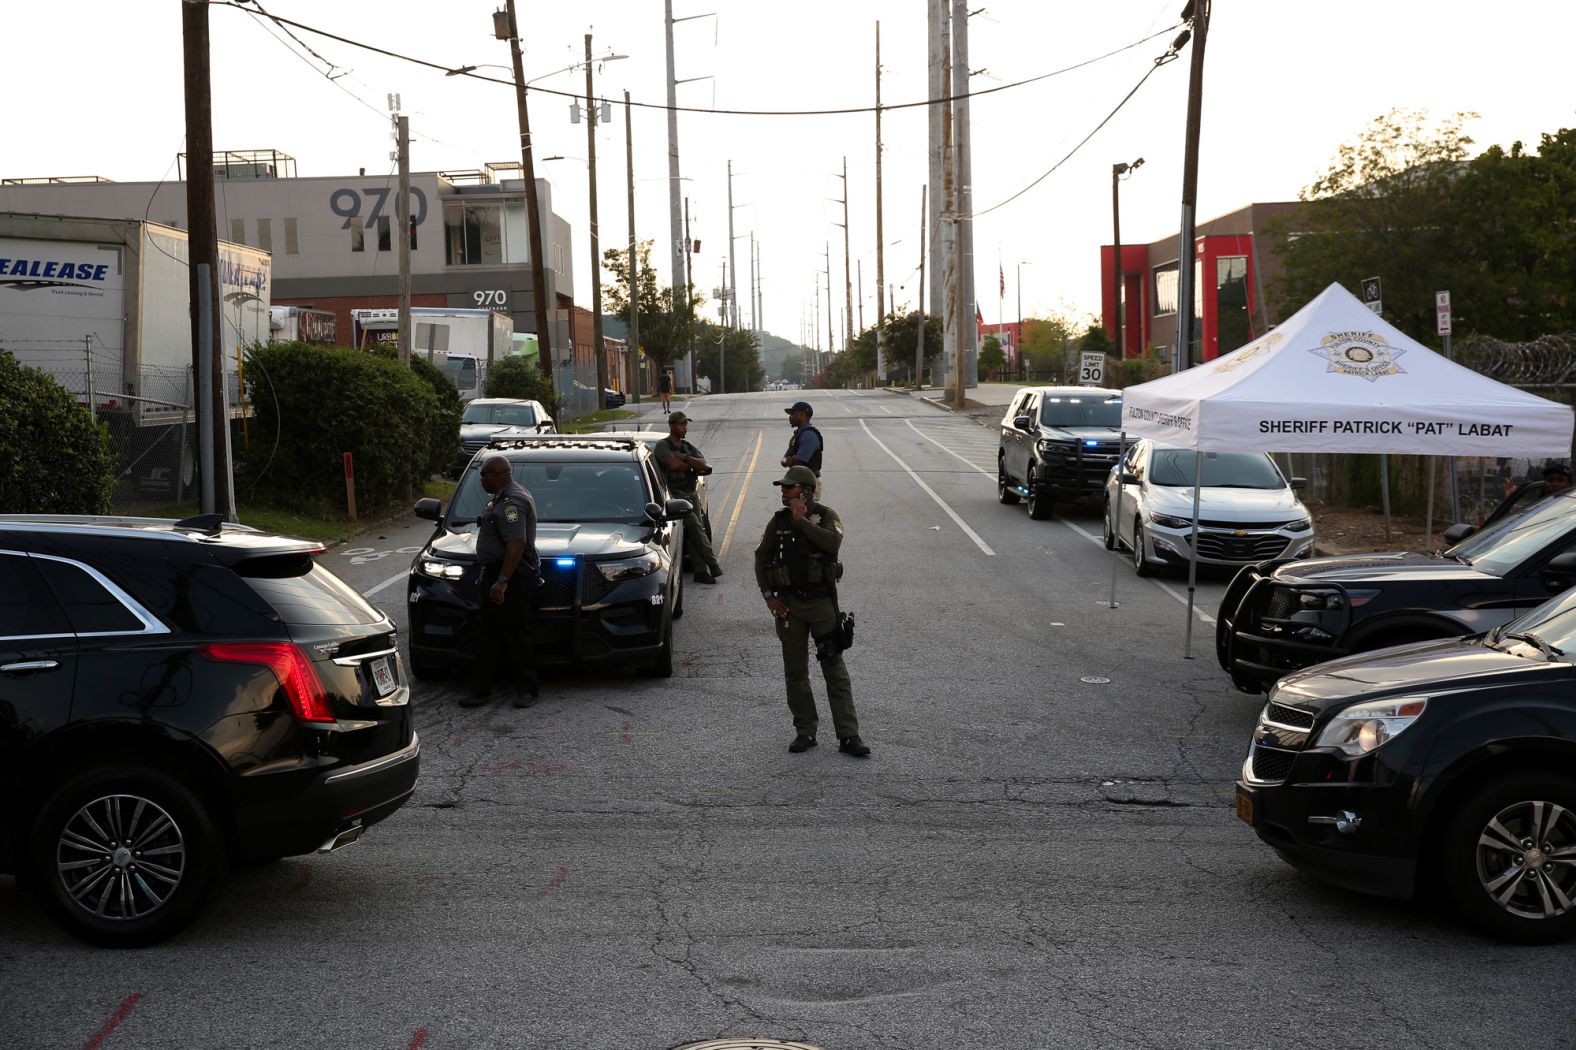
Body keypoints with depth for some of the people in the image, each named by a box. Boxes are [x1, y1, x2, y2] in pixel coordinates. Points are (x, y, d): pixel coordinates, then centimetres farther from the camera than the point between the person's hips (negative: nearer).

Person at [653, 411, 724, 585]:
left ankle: (701, 571, -6)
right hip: (675, 494, -7)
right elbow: (674, 464, -18)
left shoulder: (688, 447, 20)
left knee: (696, 531, -2)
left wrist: (684, 458, -8)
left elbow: (704, 465, 4)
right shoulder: (662, 446, -1)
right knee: (695, 527, -18)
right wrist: (694, 466, -3)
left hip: (691, 493, 7)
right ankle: (712, 564, -19)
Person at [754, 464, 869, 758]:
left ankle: (848, 736, -4)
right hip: (789, 605, 4)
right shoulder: (778, 521, 5)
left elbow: (833, 542, -27)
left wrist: (802, 521, -22)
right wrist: (768, 596, 3)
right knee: (795, 673, 8)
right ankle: (805, 732, 18)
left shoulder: (826, 516, -5)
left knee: (835, 671, -5)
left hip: (822, 602, -3)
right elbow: (761, 558, 12)